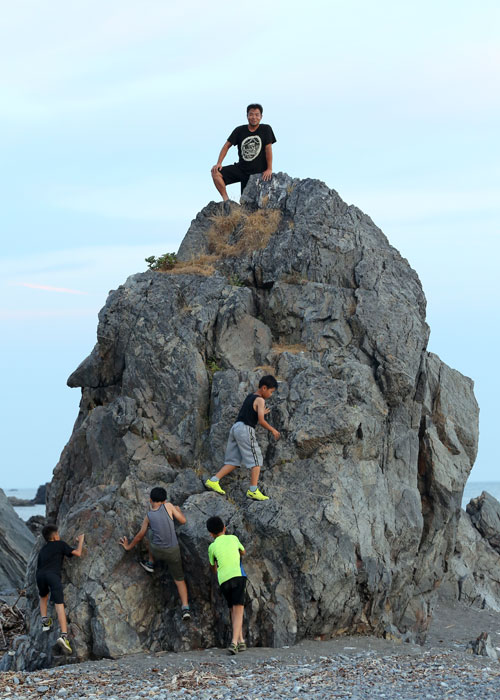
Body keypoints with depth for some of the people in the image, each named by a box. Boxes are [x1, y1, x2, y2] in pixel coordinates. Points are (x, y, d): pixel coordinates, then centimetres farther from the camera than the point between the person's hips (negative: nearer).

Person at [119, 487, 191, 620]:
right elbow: (183, 520, 3)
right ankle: (185, 607, 0)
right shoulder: (168, 506, -5)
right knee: (179, 579, 13)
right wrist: (178, 510, 24)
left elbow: (140, 535, 12)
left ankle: (151, 563, 39)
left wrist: (129, 546, 29)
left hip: (157, 551, 1)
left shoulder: (149, 516, 1)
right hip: (173, 551, -1)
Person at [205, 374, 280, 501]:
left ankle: (213, 480, 3)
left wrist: (261, 413, 25)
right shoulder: (260, 400, -7)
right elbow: (261, 421, -13)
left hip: (236, 428, 8)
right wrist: (273, 430, -1)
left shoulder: (250, 396, 19)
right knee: (256, 460, -1)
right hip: (246, 429, -8)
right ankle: (253, 490, -5)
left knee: (233, 461, 11)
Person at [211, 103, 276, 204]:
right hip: (240, 169, 4)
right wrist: (219, 163, -7)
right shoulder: (240, 130, 2)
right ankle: (226, 199, -13)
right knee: (216, 173, -14)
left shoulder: (266, 129, -6)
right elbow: (227, 146, 5)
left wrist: (269, 169, -15)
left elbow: (268, 148, -9)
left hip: (258, 172, -4)